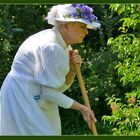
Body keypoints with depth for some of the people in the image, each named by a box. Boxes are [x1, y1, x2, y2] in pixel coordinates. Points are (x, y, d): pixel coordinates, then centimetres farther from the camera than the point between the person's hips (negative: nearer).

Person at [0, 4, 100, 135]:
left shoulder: (61, 44, 8)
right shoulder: (51, 47, -22)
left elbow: (60, 86, 9)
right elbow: (50, 92, -21)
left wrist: (72, 69, -8)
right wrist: (82, 108, -14)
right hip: (21, 102, -10)